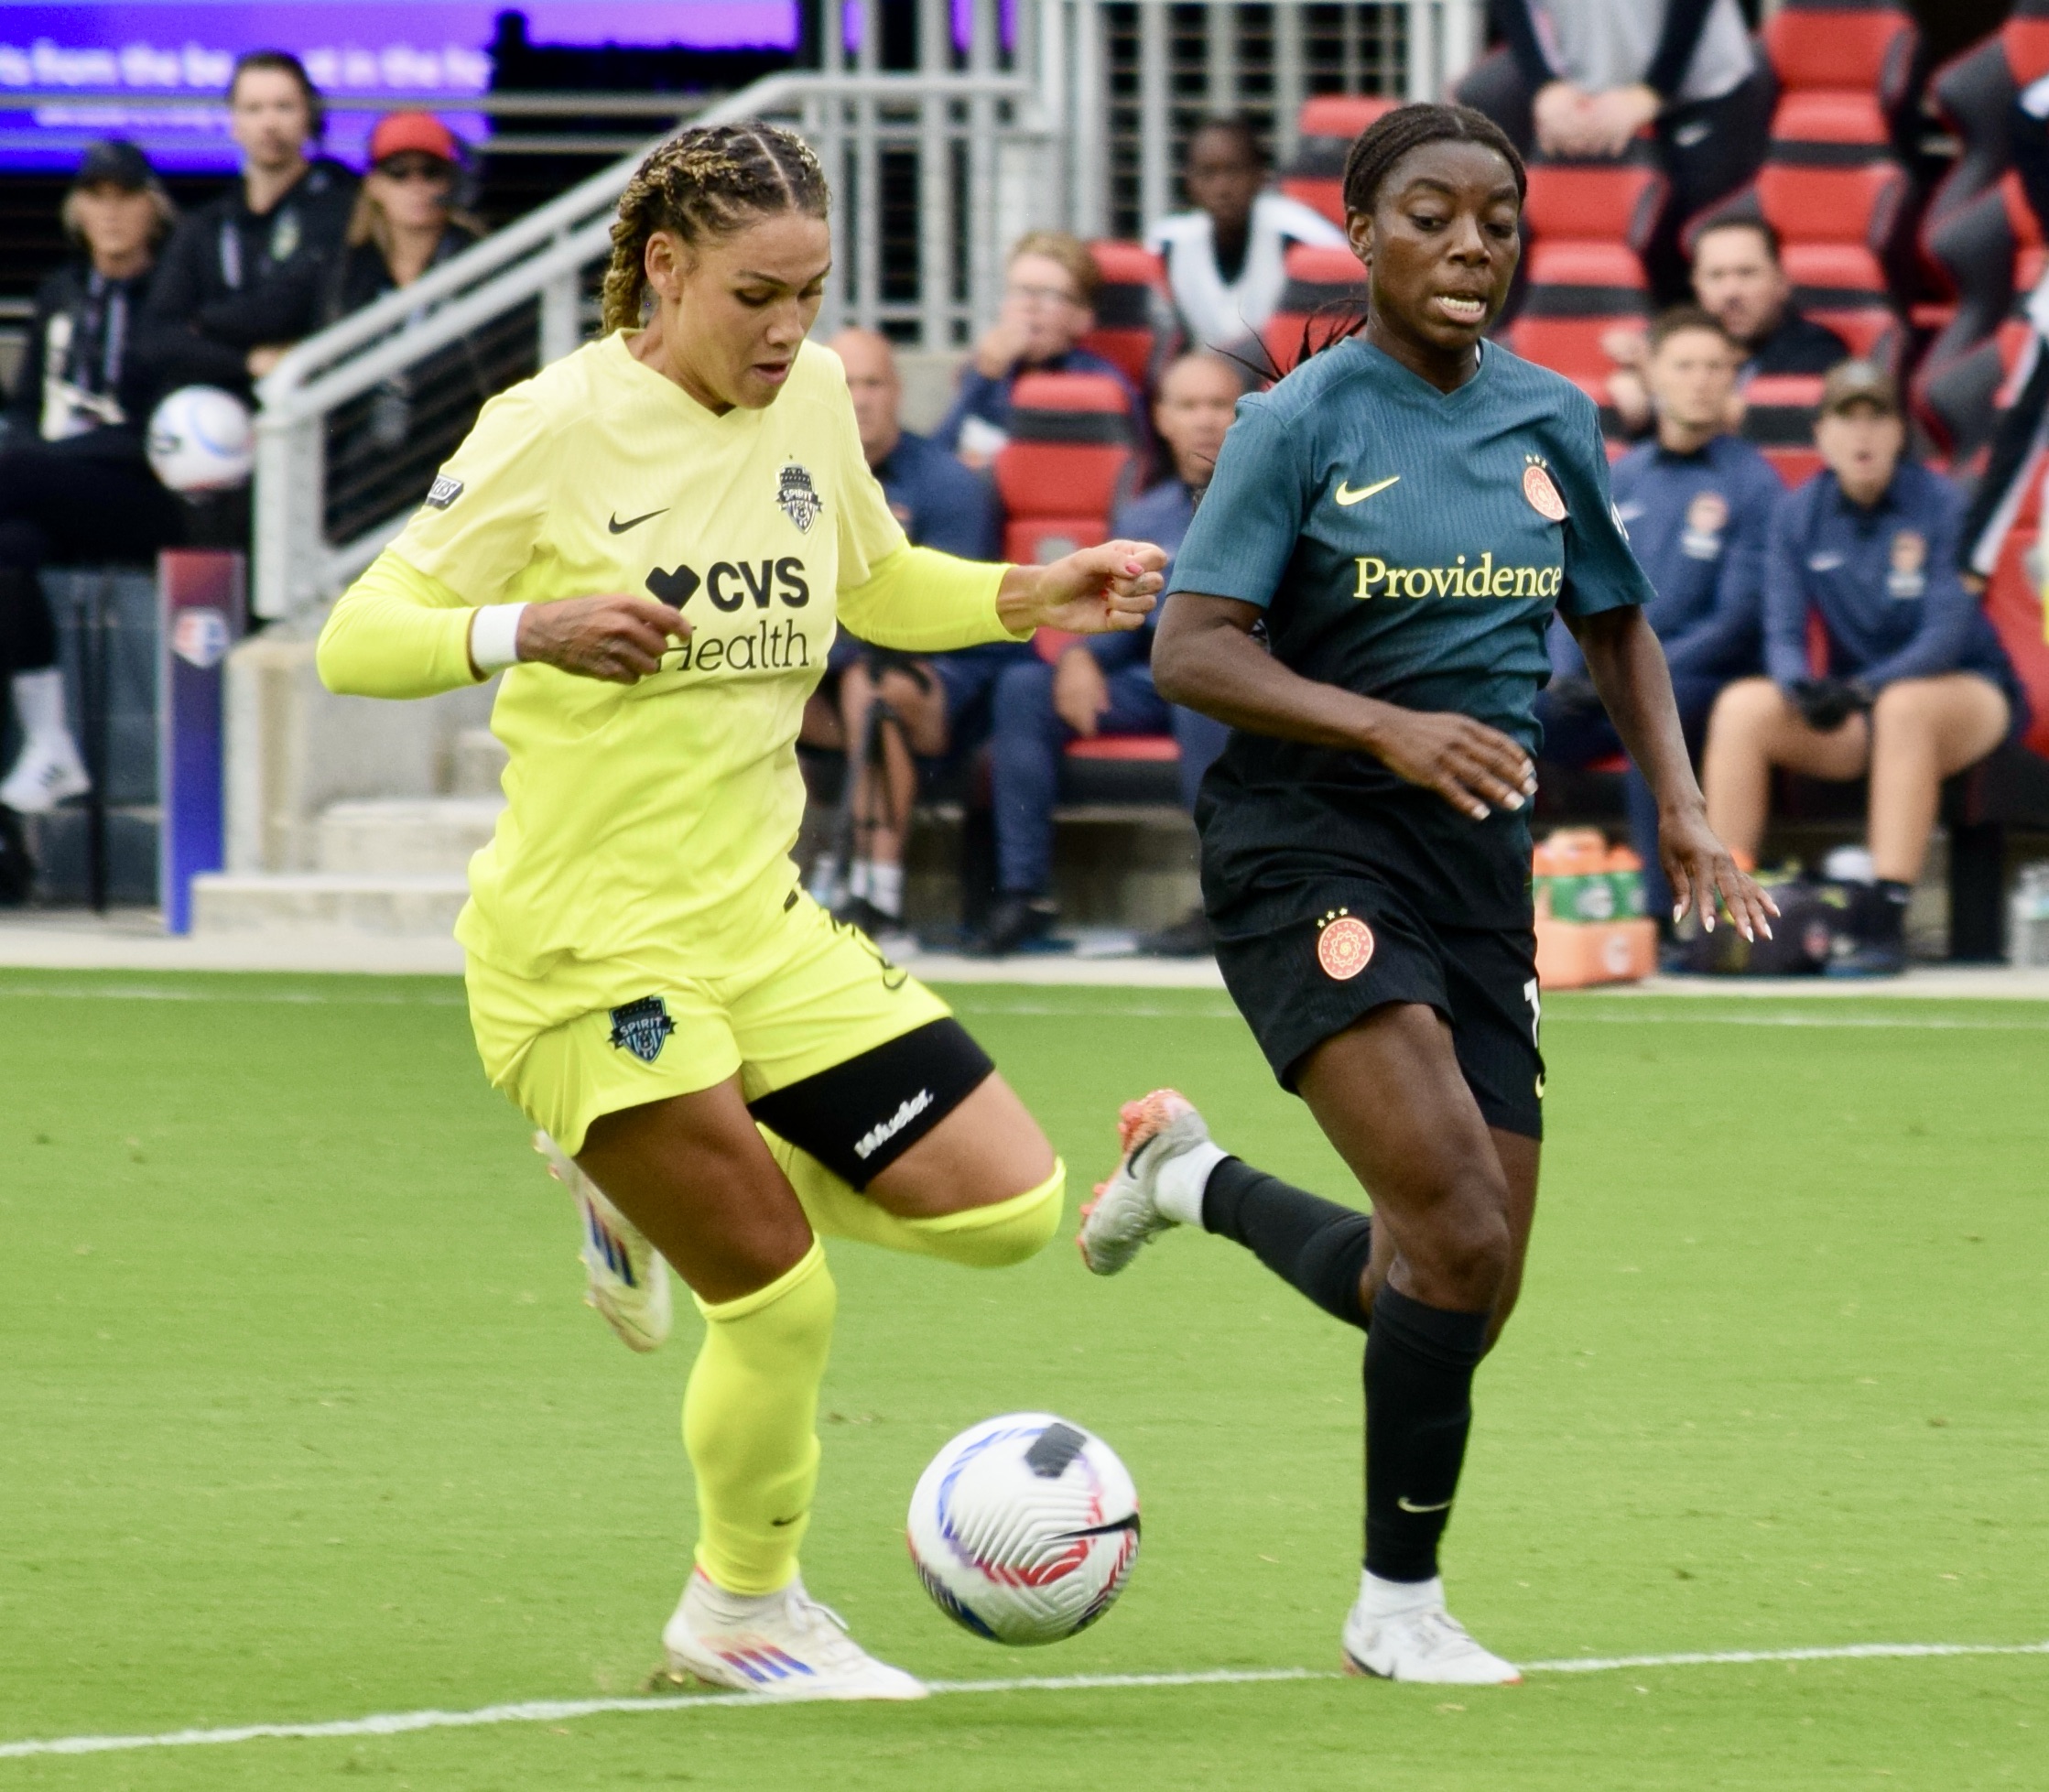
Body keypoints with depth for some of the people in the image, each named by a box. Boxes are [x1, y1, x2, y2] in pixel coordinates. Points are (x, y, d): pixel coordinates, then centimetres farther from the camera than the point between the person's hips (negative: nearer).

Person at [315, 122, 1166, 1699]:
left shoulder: (813, 397, 4)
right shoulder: (557, 431, -14)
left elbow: (877, 584, 23)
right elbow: (355, 642, -13)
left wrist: (1028, 600, 4)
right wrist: (529, 630, -31)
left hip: (756, 921, 7)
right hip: (588, 946, -7)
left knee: (1013, 1206, -1)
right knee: (782, 1301, -5)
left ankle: (651, 1178, 19)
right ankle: (742, 1613, 22)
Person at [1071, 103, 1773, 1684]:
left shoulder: (1551, 423, 8)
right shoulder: (1302, 424, -8)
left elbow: (1616, 622, 23)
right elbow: (1191, 653, -14)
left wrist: (1682, 810, 10)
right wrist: (1390, 728, -28)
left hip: (1480, 863, 6)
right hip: (1310, 851, -6)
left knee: (1458, 1300, 5)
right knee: (1458, 1232, -21)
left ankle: (1195, 1178, 34)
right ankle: (1398, 1603, -5)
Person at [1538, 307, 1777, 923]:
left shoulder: (1752, 484, -2)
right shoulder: (1620, 480, 13)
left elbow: (1737, 621, -8)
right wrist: (1566, 671, -6)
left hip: (1702, 686, -5)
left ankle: (1666, 913, -37)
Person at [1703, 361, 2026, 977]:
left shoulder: (1940, 506, -12)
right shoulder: (1800, 516, 0)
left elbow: (1946, 634, -19)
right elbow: (1783, 634, -4)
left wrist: (1865, 689, -35)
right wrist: (1799, 687, -28)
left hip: (1970, 693, -4)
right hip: (1854, 710, 4)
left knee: (1903, 705, -39)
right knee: (1741, 707, -20)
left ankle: (1888, 926, -42)